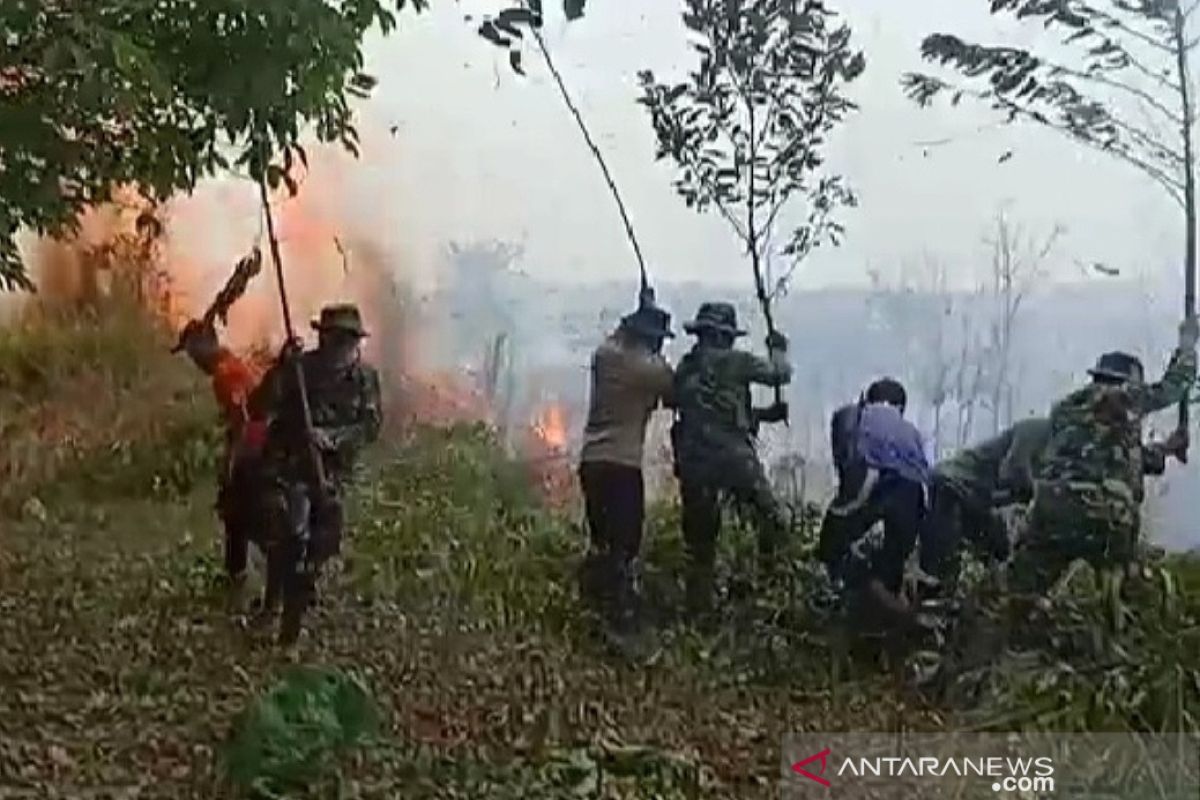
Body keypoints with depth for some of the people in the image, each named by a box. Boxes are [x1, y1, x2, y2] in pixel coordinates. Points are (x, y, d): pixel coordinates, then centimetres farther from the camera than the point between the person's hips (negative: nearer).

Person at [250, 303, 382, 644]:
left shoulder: (365, 377, -3)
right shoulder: (300, 367, -10)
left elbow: (371, 426, -9)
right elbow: (260, 405, -15)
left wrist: (331, 437, -25)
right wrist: (280, 368, -29)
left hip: (331, 471, 4)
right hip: (289, 465, -3)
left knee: (324, 540, 11)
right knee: (293, 536, -18)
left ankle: (300, 589, 37)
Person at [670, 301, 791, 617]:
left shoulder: (683, 370, 13)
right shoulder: (734, 361, -5)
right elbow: (779, 374, 4)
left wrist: (761, 414, 25)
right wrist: (778, 349, 25)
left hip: (692, 463, 6)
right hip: (735, 459, -6)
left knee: (699, 540, 15)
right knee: (771, 522, 12)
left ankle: (698, 608, 18)